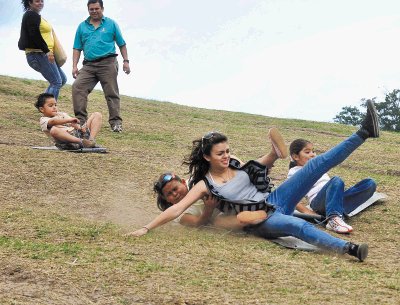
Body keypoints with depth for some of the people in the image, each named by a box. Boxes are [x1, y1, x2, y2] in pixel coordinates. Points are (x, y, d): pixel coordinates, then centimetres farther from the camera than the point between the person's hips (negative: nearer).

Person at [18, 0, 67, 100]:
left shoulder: (36, 16, 21)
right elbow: (34, 35, -21)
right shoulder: (32, 15, -10)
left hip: (42, 54, 10)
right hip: (38, 54, -10)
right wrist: (47, 51, -26)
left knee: (62, 79, 13)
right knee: (56, 83, -13)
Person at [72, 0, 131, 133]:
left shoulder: (111, 24, 8)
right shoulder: (82, 26, 14)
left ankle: (116, 122, 0)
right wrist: (74, 66, 3)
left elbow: (122, 44, 10)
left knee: (112, 93, -3)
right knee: (77, 87, -14)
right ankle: (80, 119, -11)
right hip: (89, 65, 3)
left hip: (108, 63, -2)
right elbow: (77, 48, 13)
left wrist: (126, 61, 1)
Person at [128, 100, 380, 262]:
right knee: (298, 225, -41)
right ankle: (349, 248, -55)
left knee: (317, 164, -7)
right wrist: (147, 228, -17)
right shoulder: (204, 185, -7)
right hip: (261, 221, -6)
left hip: (274, 201, 6)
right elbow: (177, 210, -12)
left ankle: (364, 133, -8)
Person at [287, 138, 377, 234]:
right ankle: (333, 219, -54)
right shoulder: (294, 172, 11)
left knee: (370, 183, -11)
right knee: (336, 180, -35)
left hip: (339, 199, 7)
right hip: (317, 202, -7)